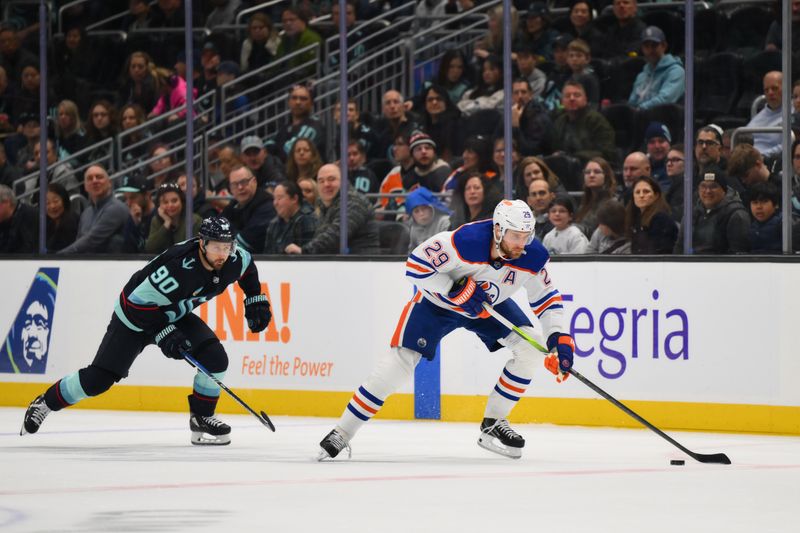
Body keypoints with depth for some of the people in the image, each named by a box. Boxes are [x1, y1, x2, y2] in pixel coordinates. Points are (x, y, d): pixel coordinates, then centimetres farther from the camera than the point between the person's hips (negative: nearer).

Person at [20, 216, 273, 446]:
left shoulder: (232, 260, -15)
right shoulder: (180, 266, -37)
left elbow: (247, 266, 12)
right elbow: (139, 301, -32)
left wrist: (256, 301, 6)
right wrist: (163, 334, -31)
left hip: (174, 315, 7)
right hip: (134, 314, -6)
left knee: (215, 358, -13)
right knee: (98, 379, -9)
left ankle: (201, 418, 4)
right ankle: (44, 403, 11)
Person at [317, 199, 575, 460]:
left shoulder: (532, 257, -24)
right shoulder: (465, 241, -37)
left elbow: (547, 297, -10)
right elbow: (415, 265, -29)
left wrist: (558, 338, -23)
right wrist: (456, 289, -35)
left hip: (490, 303, 4)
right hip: (438, 300, -4)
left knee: (532, 346, -13)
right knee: (401, 359, -15)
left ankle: (493, 424, 0)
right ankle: (342, 433, -5)